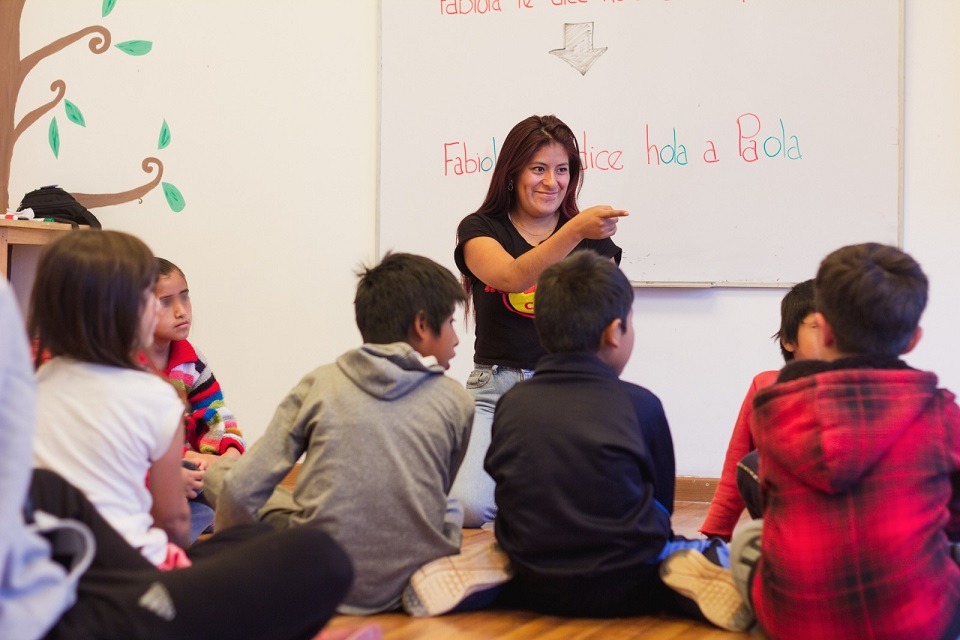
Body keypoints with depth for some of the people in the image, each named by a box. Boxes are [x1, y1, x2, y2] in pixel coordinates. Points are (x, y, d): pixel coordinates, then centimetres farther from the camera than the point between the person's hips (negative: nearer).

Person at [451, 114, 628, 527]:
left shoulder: (592, 241, 14)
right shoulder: (480, 230, 7)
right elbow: (512, 277, -16)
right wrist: (575, 230, -27)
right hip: (495, 390, -1)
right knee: (468, 506, -25)